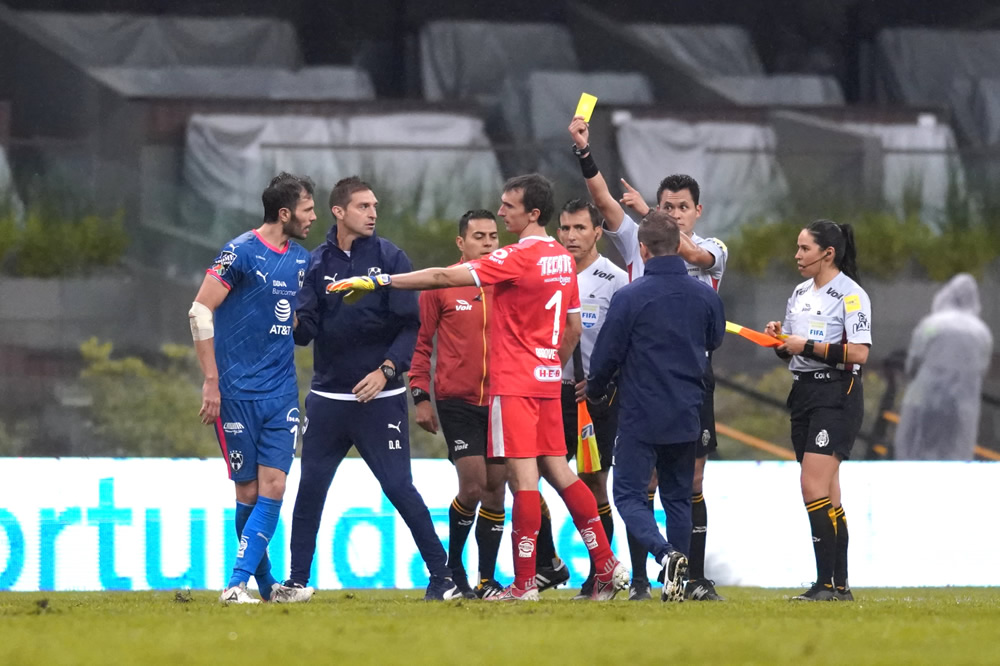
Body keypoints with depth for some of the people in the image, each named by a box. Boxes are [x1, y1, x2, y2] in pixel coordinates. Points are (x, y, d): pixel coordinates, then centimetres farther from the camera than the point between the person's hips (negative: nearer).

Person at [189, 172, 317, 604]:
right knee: (248, 492, 1)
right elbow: (200, 311, -10)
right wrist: (211, 381, -13)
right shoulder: (242, 252, -9)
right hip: (237, 391, -5)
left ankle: (238, 584, -7)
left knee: (273, 488, -7)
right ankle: (265, 583, 14)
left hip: (281, 392, 6)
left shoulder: (301, 260, 11)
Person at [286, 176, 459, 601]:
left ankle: (441, 576, 2)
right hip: (327, 397, 3)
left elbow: (411, 326, -3)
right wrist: (293, 321, -19)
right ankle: (297, 579, 13)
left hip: (380, 397, -3)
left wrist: (386, 370, -15)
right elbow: (306, 330, 3)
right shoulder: (317, 263, 6)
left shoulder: (390, 258, -1)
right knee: (310, 489, 3)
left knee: (399, 487, -7)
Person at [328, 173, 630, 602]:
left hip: (515, 384, -8)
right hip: (547, 380, 8)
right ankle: (607, 565, 9)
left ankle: (525, 582, -7)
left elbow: (444, 277, -18)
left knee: (523, 477, -8)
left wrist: (378, 282, -15)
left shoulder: (519, 257, -15)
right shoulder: (562, 259, 11)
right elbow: (573, 329, 19)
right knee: (557, 470, 12)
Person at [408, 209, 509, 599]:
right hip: (457, 402, -3)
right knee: (473, 486, -11)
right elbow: (420, 343, 2)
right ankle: (453, 565, 12)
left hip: (501, 402, 3)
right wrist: (421, 396, -4)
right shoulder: (441, 286, -2)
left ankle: (487, 580, 10)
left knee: (495, 489, 3)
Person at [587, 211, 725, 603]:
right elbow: (715, 342, 19)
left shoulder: (629, 298, -13)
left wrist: (595, 391, 13)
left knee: (628, 495, 0)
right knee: (678, 498, 14)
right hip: (687, 417, 5)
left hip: (641, 415, -5)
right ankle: (677, 584, 11)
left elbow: (606, 356, -7)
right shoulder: (706, 297, 2)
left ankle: (666, 554, -25)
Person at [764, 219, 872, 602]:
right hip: (803, 394, 8)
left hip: (837, 397, -8)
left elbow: (859, 354, -19)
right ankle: (840, 586, 11)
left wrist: (808, 346, -18)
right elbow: (790, 351, 22)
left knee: (814, 489, -17)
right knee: (827, 498, 9)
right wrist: (778, 338, 0)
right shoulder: (800, 293, 14)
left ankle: (826, 584, -17)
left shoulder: (851, 296, -10)